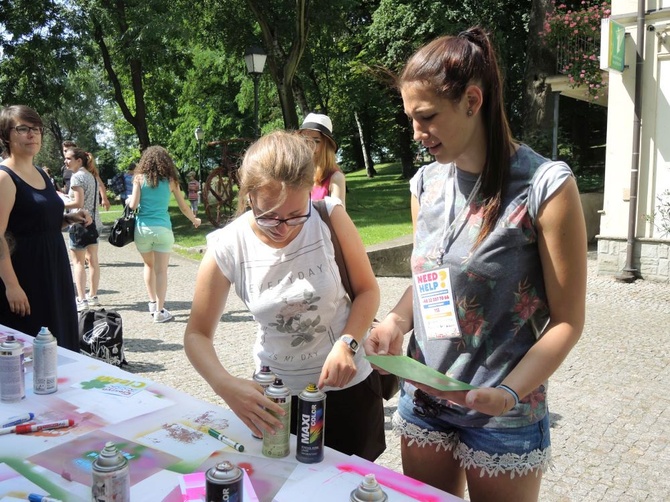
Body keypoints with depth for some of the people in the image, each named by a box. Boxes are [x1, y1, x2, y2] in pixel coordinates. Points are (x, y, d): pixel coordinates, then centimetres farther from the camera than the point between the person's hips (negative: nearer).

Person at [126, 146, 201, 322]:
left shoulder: (140, 178, 1)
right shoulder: (170, 180, 4)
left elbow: (133, 205, -5)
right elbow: (183, 207, 11)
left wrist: (128, 200, 18)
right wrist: (194, 220, 28)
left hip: (143, 229, 1)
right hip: (163, 229, -1)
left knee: (149, 265, 22)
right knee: (161, 270, 0)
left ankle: (152, 303, 25)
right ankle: (159, 311, -1)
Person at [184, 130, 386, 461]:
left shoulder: (331, 217, -17)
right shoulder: (227, 249, -16)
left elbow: (367, 290, -7)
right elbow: (197, 334, -10)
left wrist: (347, 343, -25)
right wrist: (225, 385, -28)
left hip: (348, 385, 0)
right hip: (277, 396, 0)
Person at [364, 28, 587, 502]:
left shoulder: (545, 186, -15)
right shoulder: (426, 184, 1)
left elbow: (567, 320, -11)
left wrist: (510, 393, -23)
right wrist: (396, 321, -8)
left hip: (502, 415, -5)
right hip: (422, 401, 5)